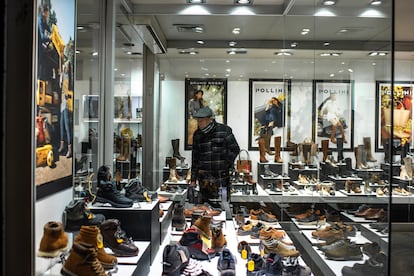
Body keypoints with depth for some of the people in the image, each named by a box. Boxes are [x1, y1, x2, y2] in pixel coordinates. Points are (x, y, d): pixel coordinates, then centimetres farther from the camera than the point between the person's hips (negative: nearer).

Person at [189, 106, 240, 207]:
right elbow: (195, 158, 13)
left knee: (221, 205, -3)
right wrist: (193, 180, 11)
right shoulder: (197, 134, 9)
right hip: (204, 178, 3)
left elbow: (235, 149, 3)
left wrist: (226, 165, -5)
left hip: (221, 176, -3)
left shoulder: (225, 130, -3)